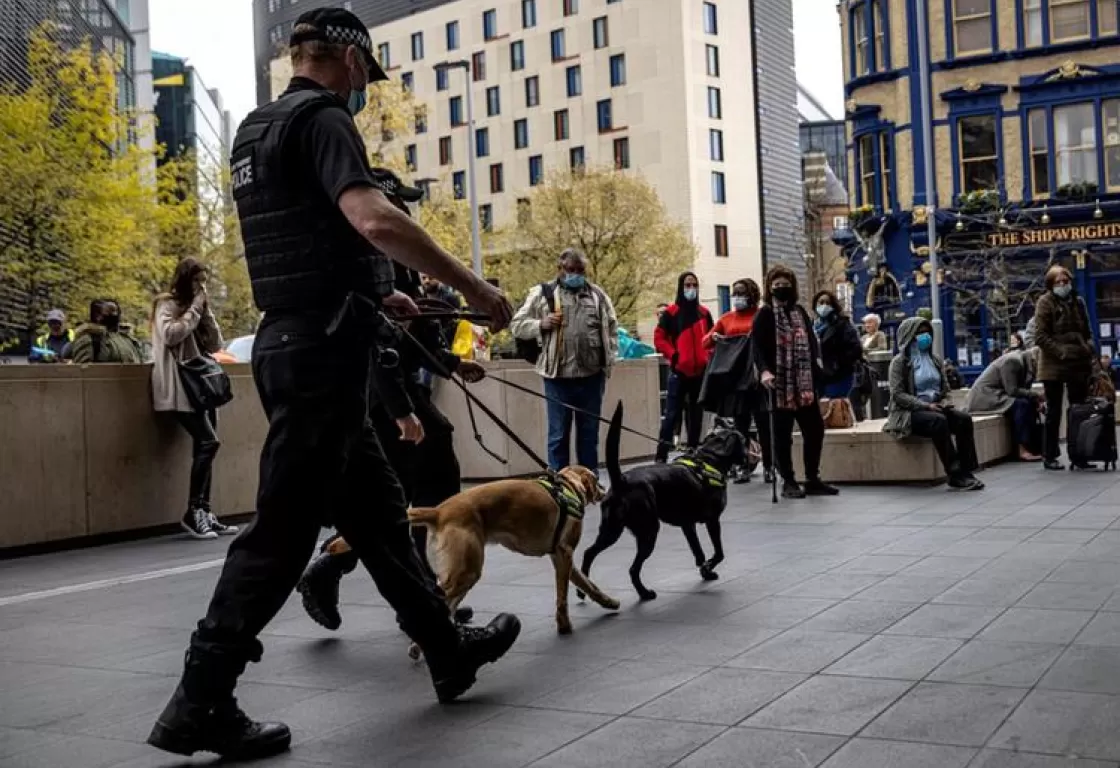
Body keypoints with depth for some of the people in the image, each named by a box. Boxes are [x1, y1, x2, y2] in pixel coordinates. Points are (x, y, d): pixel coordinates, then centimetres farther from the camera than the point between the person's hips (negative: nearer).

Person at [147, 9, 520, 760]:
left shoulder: (255, 131, 19)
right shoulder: (322, 119, -11)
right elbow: (375, 220, -28)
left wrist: (377, 294, 34)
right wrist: (476, 287, -20)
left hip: (291, 340, 10)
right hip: (323, 348, -10)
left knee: (377, 507, 16)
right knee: (284, 528, -5)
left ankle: (449, 648, 29)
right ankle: (199, 704, 2)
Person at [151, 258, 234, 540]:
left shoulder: (198, 307, 22)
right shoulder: (166, 304, 1)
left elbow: (215, 345, 13)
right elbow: (171, 335, -18)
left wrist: (205, 310, 4)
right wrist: (194, 309, -9)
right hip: (180, 388, -8)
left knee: (204, 447, 2)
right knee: (208, 442, -19)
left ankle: (204, 513, 4)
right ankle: (193, 512, -14)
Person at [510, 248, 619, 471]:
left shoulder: (597, 294, 11)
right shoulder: (542, 293, 2)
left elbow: (612, 327, 16)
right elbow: (517, 326, 3)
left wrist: (610, 359, 6)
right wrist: (541, 324, -14)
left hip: (591, 375, 3)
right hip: (558, 376, -3)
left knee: (589, 433, 11)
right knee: (558, 435, 2)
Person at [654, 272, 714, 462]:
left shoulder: (704, 313, 10)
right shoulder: (671, 312, -3)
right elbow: (659, 339, -4)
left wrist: (710, 356, 4)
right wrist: (673, 355, -15)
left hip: (701, 371, 5)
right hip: (679, 371, -5)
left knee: (696, 414, 11)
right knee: (672, 413, -9)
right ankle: (661, 456, -8)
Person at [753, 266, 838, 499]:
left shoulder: (800, 311, 15)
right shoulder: (764, 314, -2)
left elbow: (811, 340, 15)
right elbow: (758, 346, -11)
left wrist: (817, 362, -2)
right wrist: (764, 370, -27)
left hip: (804, 382, 6)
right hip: (780, 383, -5)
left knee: (815, 429, 7)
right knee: (783, 434, 1)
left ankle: (812, 479, 18)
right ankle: (788, 482, 10)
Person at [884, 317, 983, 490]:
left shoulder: (936, 360, 16)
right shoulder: (900, 362, -3)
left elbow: (945, 387, 19)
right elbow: (897, 394, -12)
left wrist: (944, 401, -5)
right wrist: (925, 405, -21)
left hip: (936, 408, 6)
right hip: (909, 412, -6)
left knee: (964, 418, -23)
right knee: (939, 420, -35)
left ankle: (966, 471, -24)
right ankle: (955, 474, -32)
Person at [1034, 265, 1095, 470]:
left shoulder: (1077, 301, 11)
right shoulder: (1045, 302, -6)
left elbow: (1086, 331, 18)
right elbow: (1040, 336, -13)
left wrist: (1089, 348, 0)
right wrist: (1061, 351, -20)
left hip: (1078, 364, 5)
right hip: (1055, 365, -5)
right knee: (1054, 412, 1)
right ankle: (1049, 457, 8)